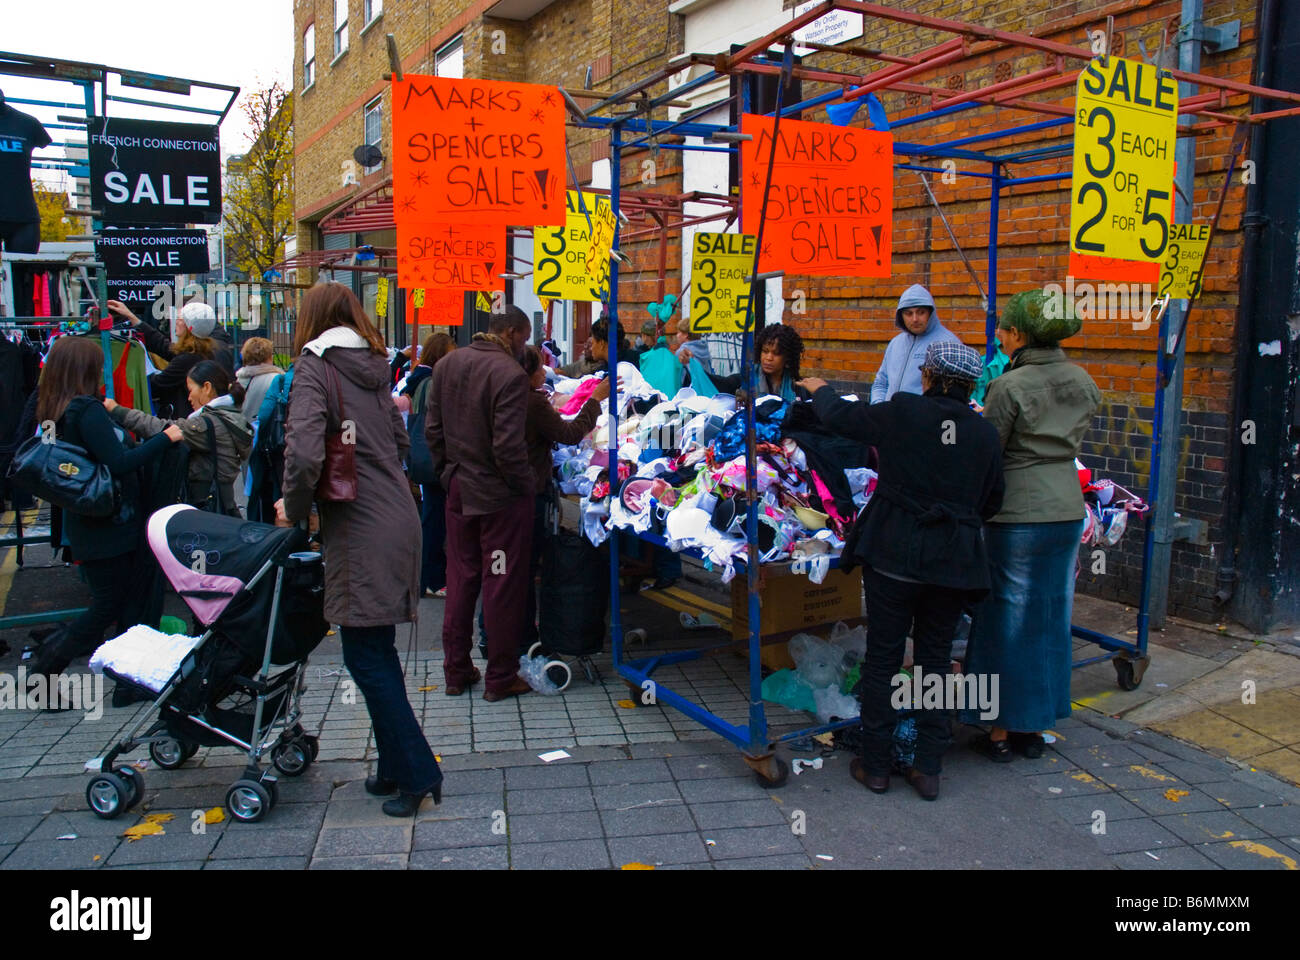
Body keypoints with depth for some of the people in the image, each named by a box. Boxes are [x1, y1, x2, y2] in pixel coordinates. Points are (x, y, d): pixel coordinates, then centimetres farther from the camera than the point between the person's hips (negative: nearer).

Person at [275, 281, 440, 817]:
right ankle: (395, 768, 25)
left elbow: (304, 453, -21)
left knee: (366, 658, 1)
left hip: (359, 530, -8)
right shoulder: (374, 366, 15)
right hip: (398, 518, 8)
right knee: (378, 652, 16)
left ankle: (417, 773, 6)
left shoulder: (314, 366, -8)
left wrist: (294, 509, -5)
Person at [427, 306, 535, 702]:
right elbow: (508, 447, -23)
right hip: (500, 495, -7)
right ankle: (501, 678, 16)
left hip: (459, 491, 7)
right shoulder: (509, 374, -20)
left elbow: (432, 429, 7)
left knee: (460, 579, 17)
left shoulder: (447, 364, 4)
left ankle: (456, 671, 27)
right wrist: (527, 486, -9)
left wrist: (448, 472, 15)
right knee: (502, 585, 5)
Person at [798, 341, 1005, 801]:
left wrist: (819, 390, 24)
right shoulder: (986, 434, 1)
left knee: (883, 658, 8)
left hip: (894, 555, -3)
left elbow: (839, 416, 3)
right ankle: (928, 769, 20)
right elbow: (991, 503, 10)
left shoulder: (903, 413, -9)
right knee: (935, 660, 14)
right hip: (953, 563, 3)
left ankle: (875, 766, 18)